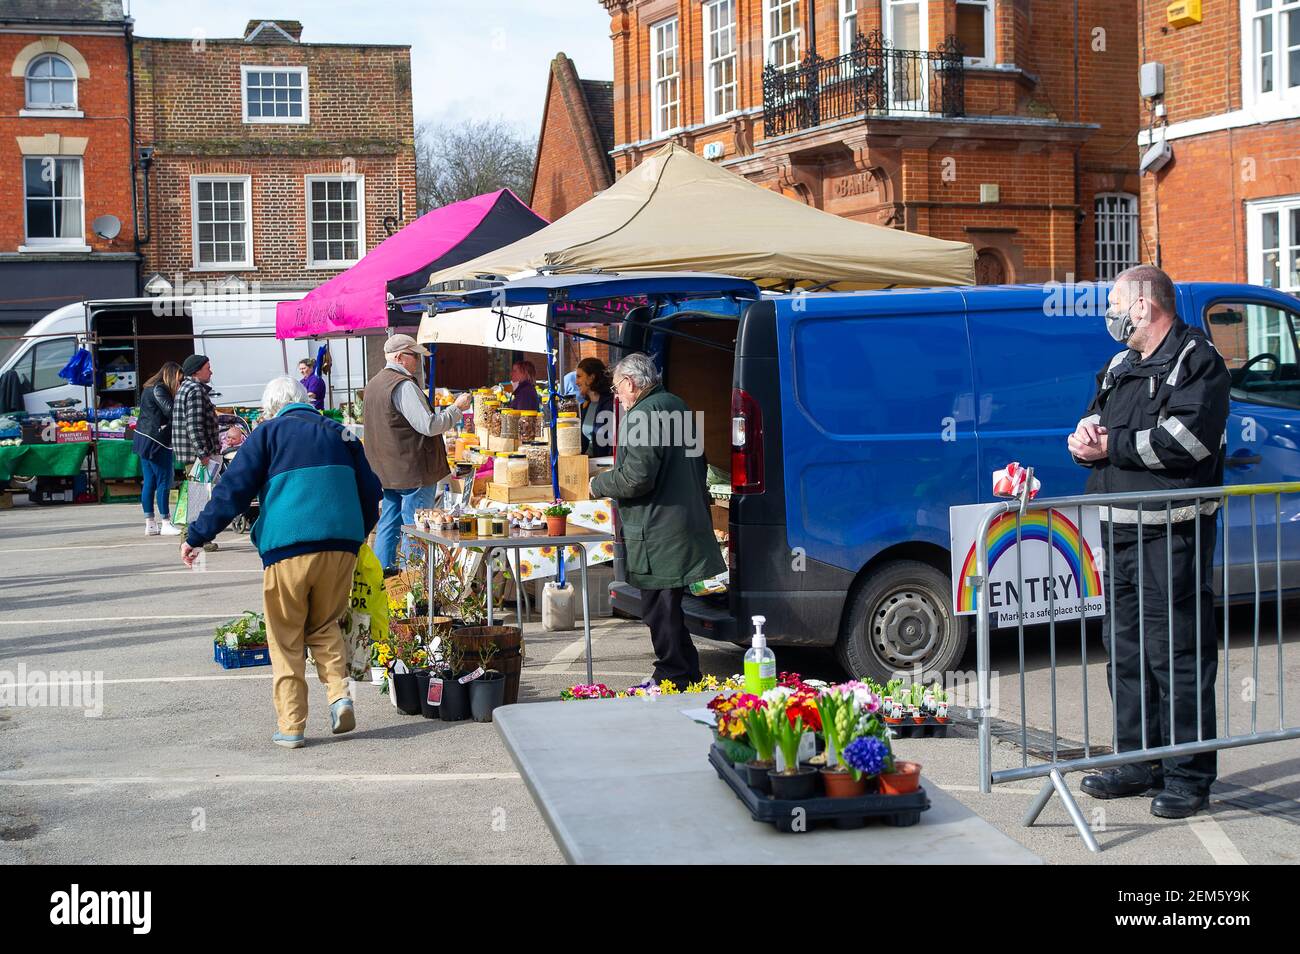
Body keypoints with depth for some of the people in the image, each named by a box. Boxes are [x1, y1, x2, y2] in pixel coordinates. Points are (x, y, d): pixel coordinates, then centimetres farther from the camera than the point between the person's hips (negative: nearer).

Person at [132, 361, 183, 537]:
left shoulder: (149, 388, 19)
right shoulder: (159, 389, -12)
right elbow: (170, 411, -18)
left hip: (144, 440, 10)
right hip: (156, 441, -10)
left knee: (149, 482, 9)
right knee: (164, 481, -5)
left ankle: (150, 523, 11)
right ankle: (165, 523, -3)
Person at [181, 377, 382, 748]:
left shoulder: (269, 432, 6)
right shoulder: (339, 433, 18)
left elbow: (232, 490, 1)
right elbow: (370, 491, 20)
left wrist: (196, 536, 6)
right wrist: (358, 534, 32)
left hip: (288, 549, -4)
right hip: (341, 546, 4)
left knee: (286, 639, 6)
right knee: (325, 626, 20)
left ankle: (291, 726, 4)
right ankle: (340, 693, -2)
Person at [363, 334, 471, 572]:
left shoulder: (373, 384, 13)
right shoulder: (404, 386, -19)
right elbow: (429, 425, -23)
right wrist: (457, 408, -11)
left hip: (387, 470, 9)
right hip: (413, 471, -9)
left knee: (389, 520, 17)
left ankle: (383, 566, 22)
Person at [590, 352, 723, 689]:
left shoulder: (642, 416, -15)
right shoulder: (676, 406, 17)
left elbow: (636, 478, -21)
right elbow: (698, 463, 25)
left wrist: (598, 484, -5)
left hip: (660, 534, -10)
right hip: (687, 521, 10)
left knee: (660, 610, -4)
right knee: (667, 609, 17)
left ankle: (676, 679, 0)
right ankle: (687, 676, 23)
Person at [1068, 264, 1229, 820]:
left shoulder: (1196, 361, -6)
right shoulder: (1120, 368, 21)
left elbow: (1185, 439, -19)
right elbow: (1095, 428, 24)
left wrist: (1110, 445, -11)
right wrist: (1084, 438, -1)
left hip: (1170, 533, -9)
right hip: (1119, 530, 9)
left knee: (1177, 653, -6)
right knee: (1127, 650, 13)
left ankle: (1189, 775, -1)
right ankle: (1139, 763, 23)